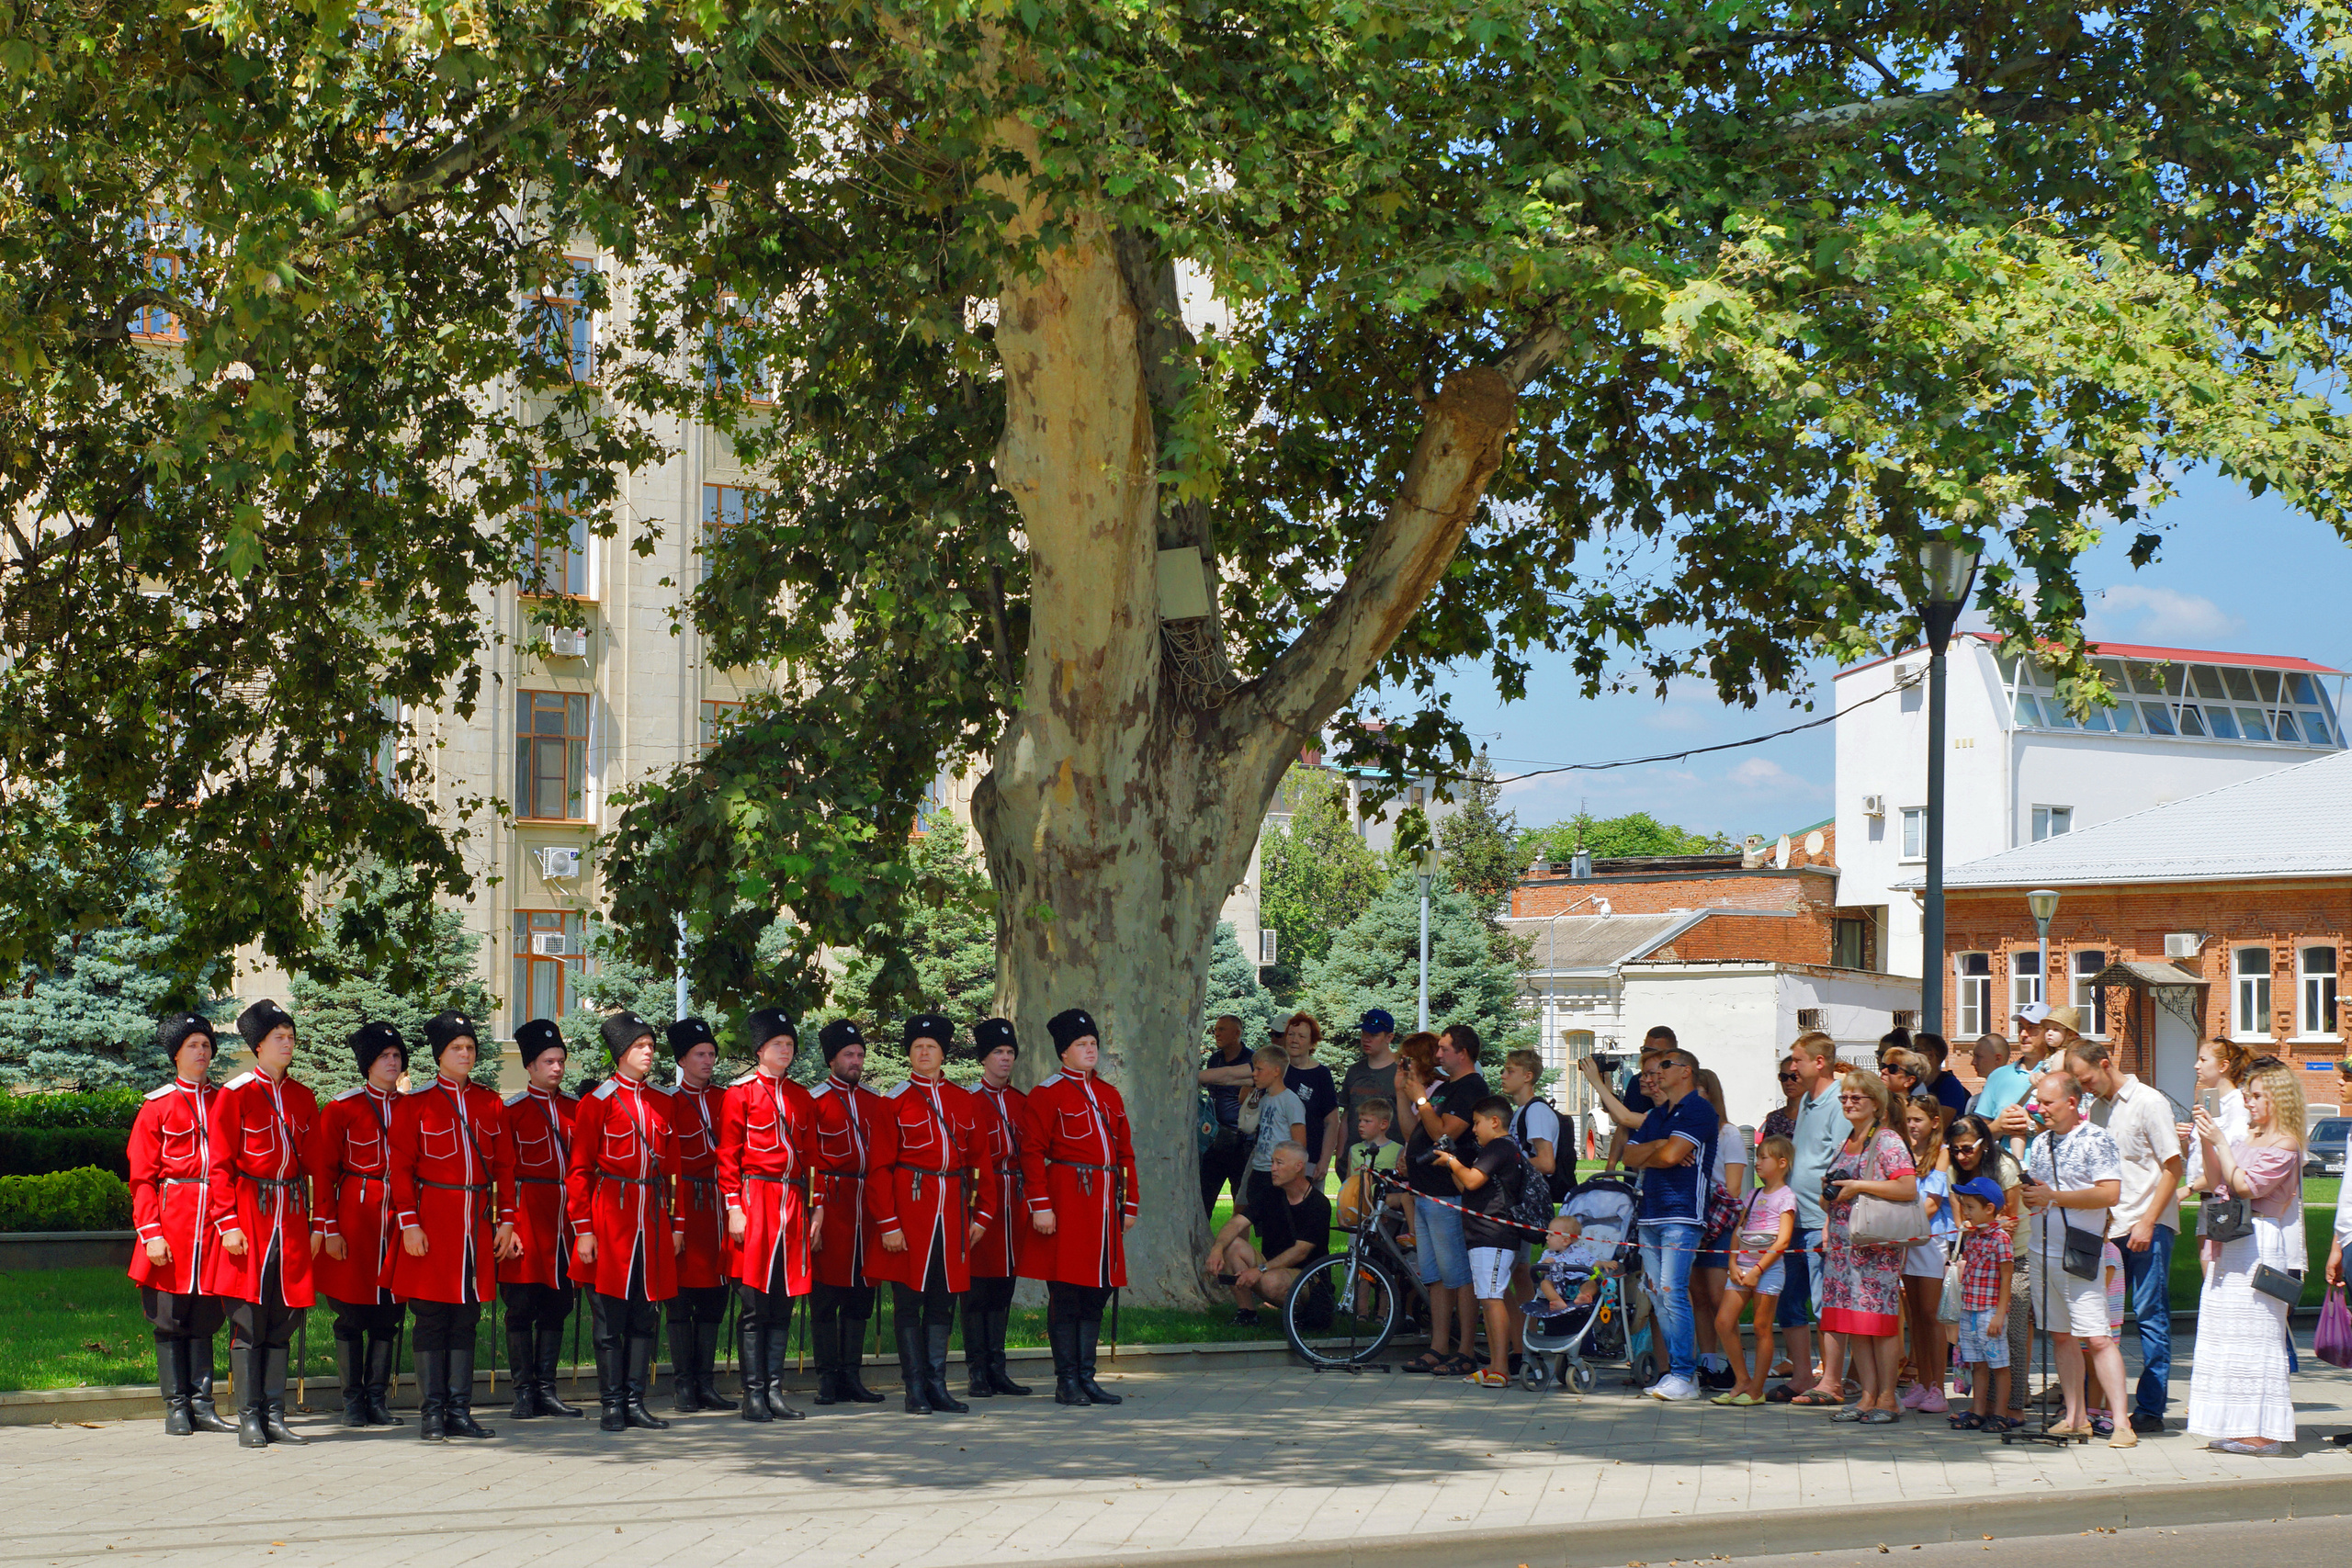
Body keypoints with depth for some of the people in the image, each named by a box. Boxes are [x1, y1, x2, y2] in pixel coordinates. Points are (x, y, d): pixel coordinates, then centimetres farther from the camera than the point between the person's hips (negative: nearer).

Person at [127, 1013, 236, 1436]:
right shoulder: (157, 1106, 2)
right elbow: (143, 1178, -1)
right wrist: (151, 1233, -10)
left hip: (214, 1222, 3)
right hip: (173, 1222, -3)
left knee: (205, 1317, 6)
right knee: (170, 1318, 1)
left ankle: (202, 1405, 9)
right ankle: (176, 1406, 6)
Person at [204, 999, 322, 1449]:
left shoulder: (303, 1097, 11)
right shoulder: (235, 1094, -3)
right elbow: (221, 1165, -5)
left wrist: (318, 1224, 9)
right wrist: (228, 1223, -12)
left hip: (291, 1217, 5)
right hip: (249, 1213, -5)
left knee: (282, 1323, 6)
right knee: (248, 1323, -3)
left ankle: (275, 1416, 9)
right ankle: (249, 1419, 1)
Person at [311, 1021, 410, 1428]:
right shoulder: (342, 1107, -3)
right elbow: (323, 1171, -3)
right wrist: (329, 1229, -8)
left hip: (397, 1215, 4)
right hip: (354, 1215, -3)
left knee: (389, 1314, 5)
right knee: (351, 1315, 1)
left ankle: (377, 1401, 12)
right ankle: (353, 1402, 9)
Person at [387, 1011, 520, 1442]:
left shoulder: (491, 1104, 10)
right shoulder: (415, 1104, -1)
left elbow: (504, 1166, 12)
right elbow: (401, 1168, -3)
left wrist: (507, 1221, 5)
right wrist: (409, 1224, -11)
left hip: (477, 1223, 4)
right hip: (433, 1222, -4)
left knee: (467, 1320, 6)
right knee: (431, 1320, -1)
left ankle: (459, 1412, 11)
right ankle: (432, 1413, 3)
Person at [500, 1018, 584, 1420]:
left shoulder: (575, 1108, 11)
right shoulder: (513, 1108, -2)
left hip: (566, 1214, 5)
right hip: (528, 1212, -5)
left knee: (558, 1304, 7)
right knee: (522, 1305, -2)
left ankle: (546, 1390, 13)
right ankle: (524, 1392, 3)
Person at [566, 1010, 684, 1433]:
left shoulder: (661, 1102, 12)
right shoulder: (598, 1102, -3)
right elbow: (579, 1171, -4)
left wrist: (676, 1224, 10)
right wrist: (583, 1230, -10)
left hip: (653, 1217, 5)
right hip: (612, 1215, -5)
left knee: (645, 1316, 6)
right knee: (610, 1317, -1)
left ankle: (636, 1402, 11)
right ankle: (612, 1405, 4)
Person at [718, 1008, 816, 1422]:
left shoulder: (801, 1097, 15)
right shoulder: (740, 1093, -1)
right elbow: (729, 1155, -4)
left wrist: (814, 1209, 11)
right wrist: (734, 1207, -11)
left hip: (793, 1202, 5)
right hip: (756, 1198, -5)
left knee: (783, 1303, 6)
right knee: (754, 1304, -4)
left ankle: (775, 1392, 10)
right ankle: (753, 1394, -1)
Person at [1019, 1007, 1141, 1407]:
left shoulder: (1109, 1095, 15)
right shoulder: (1047, 1094, -4)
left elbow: (1125, 1153, 18)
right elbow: (1032, 1152, -9)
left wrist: (1131, 1204, 13)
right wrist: (1041, 1206, -15)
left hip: (1104, 1203, 7)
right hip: (1067, 1200, -7)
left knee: (1096, 1293, 8)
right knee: (1066, 1295, -4)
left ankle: (1086, 1377, 14)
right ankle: (1066, 1381, 1)